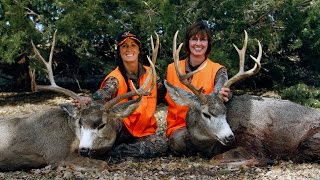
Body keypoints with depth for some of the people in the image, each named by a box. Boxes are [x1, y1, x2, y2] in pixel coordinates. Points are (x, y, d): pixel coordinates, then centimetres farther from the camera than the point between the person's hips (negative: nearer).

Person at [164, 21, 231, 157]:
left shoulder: (217, 70, 0)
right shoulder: (172, 68, 8)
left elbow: (224, 92, -18)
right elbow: (166, 98, 16)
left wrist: (224, 96, -42)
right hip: (179, 127, 1)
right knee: (179, 141, -33)